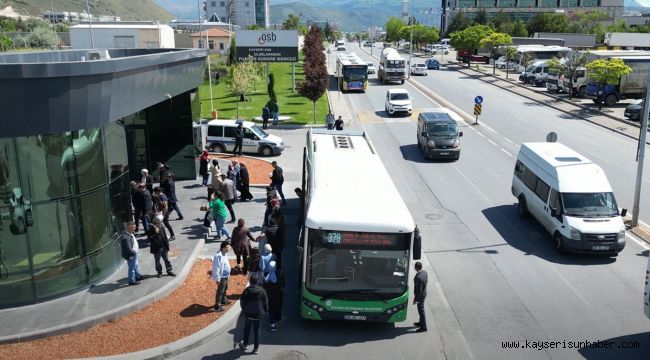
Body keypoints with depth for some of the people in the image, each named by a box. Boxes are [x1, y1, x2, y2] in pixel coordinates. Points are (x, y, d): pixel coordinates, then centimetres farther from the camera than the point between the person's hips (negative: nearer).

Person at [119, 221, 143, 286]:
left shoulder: (130, 234, 2)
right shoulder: (126, 237, -32)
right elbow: (128, 248, -30)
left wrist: (137, 248, 8)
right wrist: (134, 252, -18)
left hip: (134, 253, 11)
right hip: (130, 255, -11)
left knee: (135, 266, 26)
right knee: (132, 268, 5)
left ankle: (138, 276, 44)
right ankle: (131, 281, 19)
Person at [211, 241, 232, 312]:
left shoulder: (223, 254, 2)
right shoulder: (218, 256, -29)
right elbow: (216, 268, -27)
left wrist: (228, 274, 22)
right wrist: (217, 279, -23)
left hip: (225, 275, 10)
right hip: (221, 277, -10)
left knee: (225, 288, 26)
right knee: (220, 291, -1)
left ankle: (223, 300, 46)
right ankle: (217, 306, 8)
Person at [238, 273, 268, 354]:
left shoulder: (247, 290, -8)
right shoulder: (262, 290, -7)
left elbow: (242, 301, -2)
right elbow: (266, 302, -2)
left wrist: (244, 309, 16)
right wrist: (265, 311, 11)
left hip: (248, 313, 0)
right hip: (258, 314, 0)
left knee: (247, 329, 19)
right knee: (256, 330, 8)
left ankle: (245, 344, 27)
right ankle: (256, 348, 10)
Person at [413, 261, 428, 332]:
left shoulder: (418, 277, -34)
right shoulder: (424, 272, -7)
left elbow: (419, 290, -28)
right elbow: (426, 280, 11)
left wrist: (415, 299, -17)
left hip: (420, 296, -9)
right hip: (424, 293, 9)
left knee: (421, 311, 6)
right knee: (421, 309, 25)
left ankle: (423, 327, 20)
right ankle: (421, 322, 42)